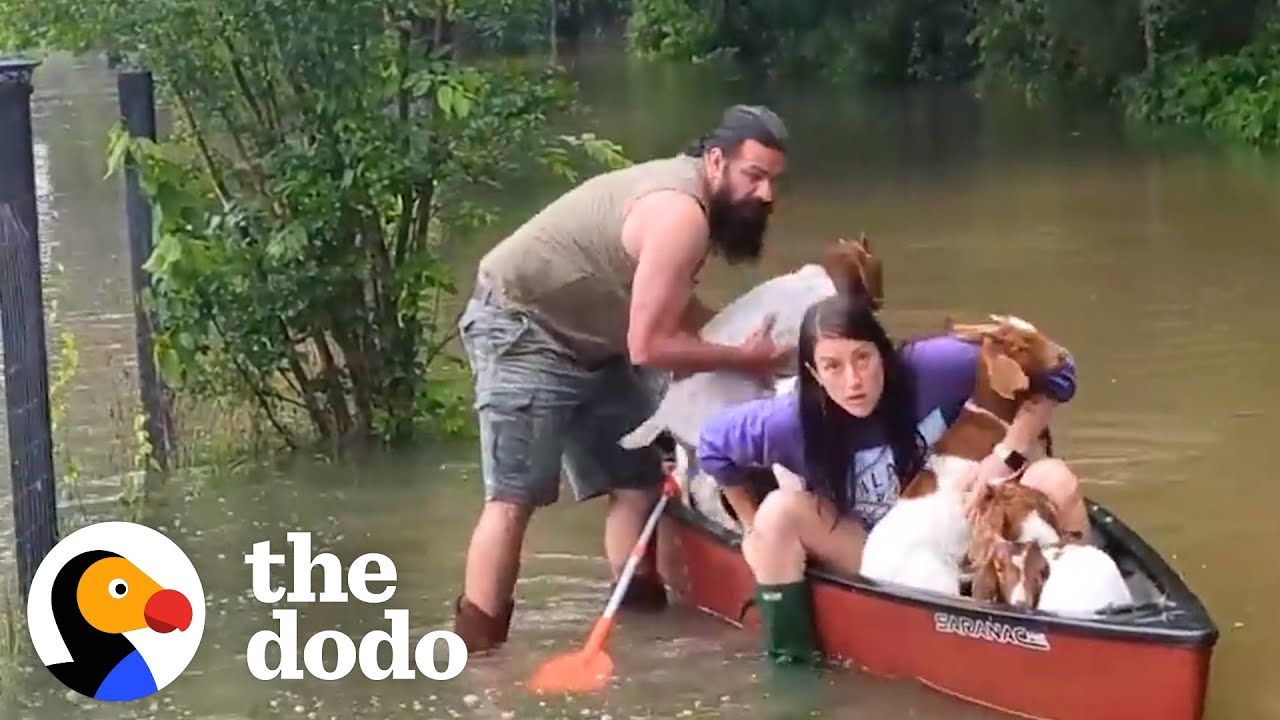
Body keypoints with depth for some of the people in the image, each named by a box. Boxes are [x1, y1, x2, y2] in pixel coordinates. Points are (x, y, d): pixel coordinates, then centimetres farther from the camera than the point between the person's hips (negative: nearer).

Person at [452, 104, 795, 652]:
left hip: (585, 337, 10)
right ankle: (476, 652, -15)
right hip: (523, 331, -10)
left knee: (638, 480, 11)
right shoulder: (681, 214, -27)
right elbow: (649, 345, -26)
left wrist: (748, 329, -3)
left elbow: (669, 311, 9)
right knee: (514, 498, -14)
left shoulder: (690, 193, 3)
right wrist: (743, 357, -16)